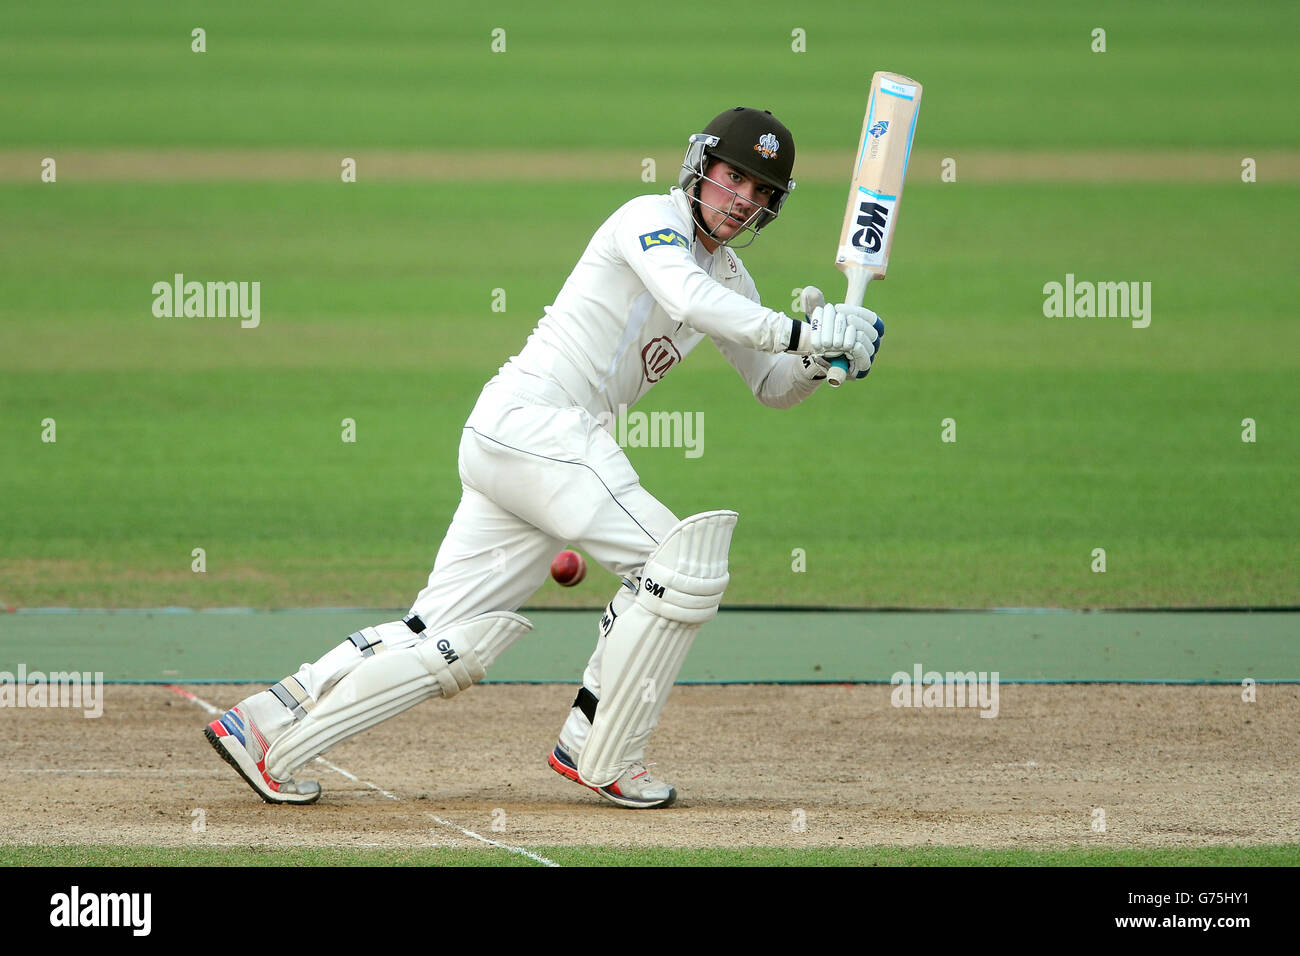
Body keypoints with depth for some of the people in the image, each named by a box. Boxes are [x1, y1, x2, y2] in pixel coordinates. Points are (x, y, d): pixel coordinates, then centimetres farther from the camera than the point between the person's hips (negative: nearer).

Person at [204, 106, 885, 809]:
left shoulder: (727, 271, 20)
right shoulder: (652, 217, -7)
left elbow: (773, 388, 21)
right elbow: (688, 298, -28)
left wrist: (819, 359, 0)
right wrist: (799, 332, -33)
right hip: (535, 426, -9)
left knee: (446, 637, 4)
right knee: (684, 566, -10)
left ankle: (261, 728, 3)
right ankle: (603, 758, -1)